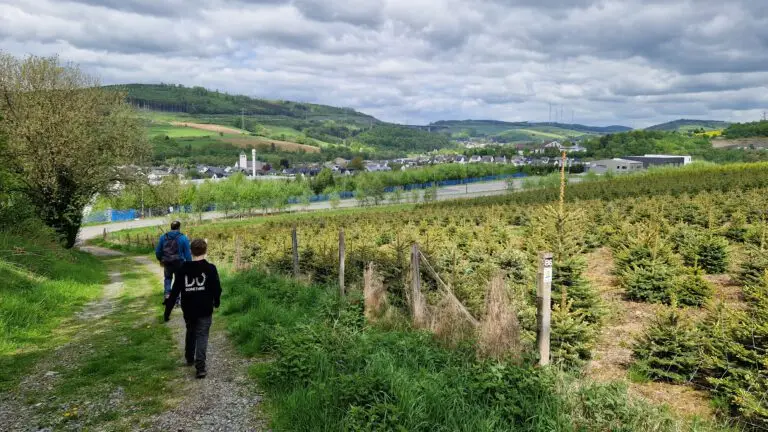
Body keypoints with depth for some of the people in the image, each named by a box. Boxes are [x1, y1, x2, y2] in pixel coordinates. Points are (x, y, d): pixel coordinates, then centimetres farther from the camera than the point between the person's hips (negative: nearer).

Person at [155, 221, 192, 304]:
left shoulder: (163, 237, 2)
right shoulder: (183, 238, -7)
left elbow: (158, 251, 10)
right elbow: (187, 253, -7)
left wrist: (160, 259, 27)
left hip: (167, 262, 2)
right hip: (179, 262, -2)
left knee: (167, 278, 22)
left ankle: (167, 293, 4)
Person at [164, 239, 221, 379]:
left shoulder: (183, 269, -4)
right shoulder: (210, 268, -11)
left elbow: (175, 291, -3)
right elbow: (217, 288, -6)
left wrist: (167, 310, 2)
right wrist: (216, 302, 14)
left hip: (188, 309, 3)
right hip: (205, 309, -3)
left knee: (190, 333, 24)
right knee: (202, 336, 0)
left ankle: (190, 359, 39)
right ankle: (200, 367, -12)